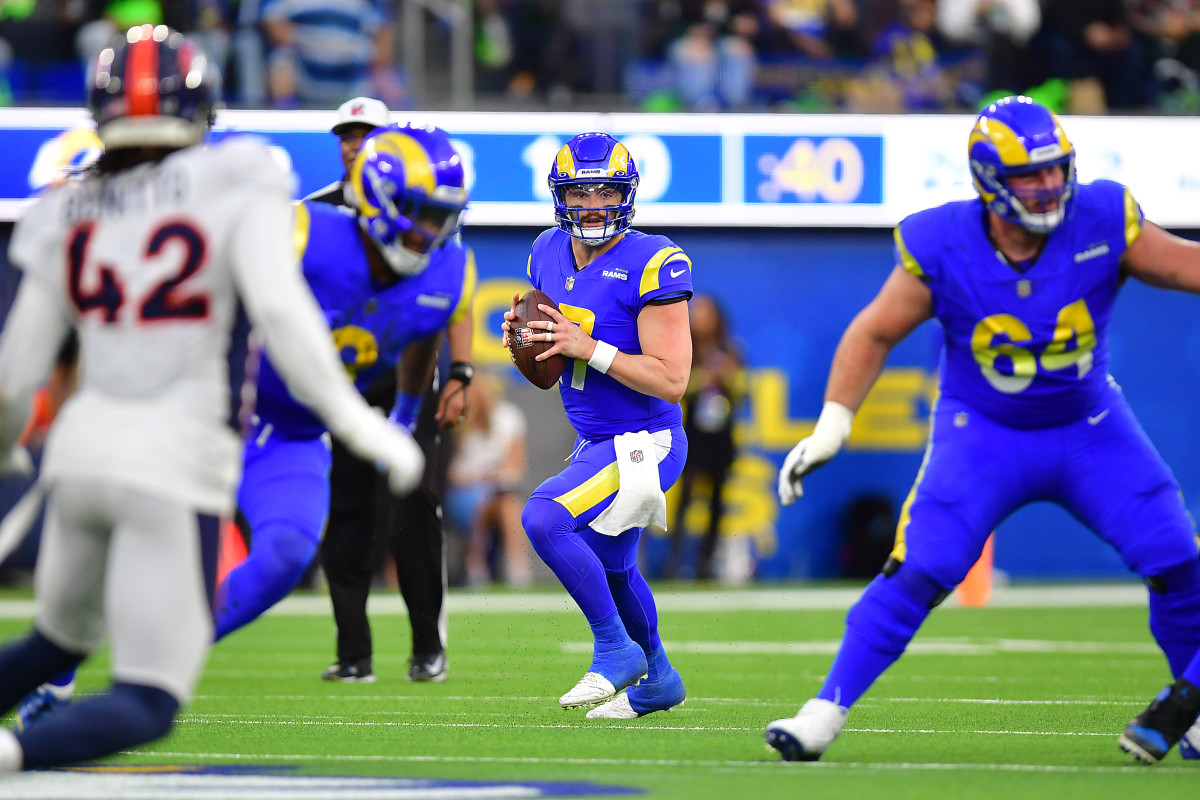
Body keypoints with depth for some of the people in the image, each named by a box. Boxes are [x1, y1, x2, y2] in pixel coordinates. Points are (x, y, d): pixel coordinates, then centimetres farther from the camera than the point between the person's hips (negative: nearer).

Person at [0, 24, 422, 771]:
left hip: (83, 448, 5)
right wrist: (358, 422, -7)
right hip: (177, 463, -5)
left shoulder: (72, 214, 8)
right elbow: (280, 310, -15)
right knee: (149, 702, -2)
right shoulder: (235, 188, -4)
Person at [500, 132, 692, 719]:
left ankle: (615, 649, -9)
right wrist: (522, 335, -8)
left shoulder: (652, 264, -20)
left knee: (544, 518, -26)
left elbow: (670, 380, -24)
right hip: (595, 444, 9)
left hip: (643, 445, -9)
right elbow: (550, 364, 13)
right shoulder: (549, 255, 2)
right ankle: (657, 679, 49)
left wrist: (588, 347, -29)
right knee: (609, 567, 26)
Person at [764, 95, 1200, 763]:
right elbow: (875, 334, -7)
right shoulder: (942, 249, -20)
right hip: (984, 433, -2)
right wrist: (831, 427, -12)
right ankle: (826, 713, -9)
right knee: (918, 574, -18)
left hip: (1090, 430, 2)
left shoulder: (1102, 225, -18)